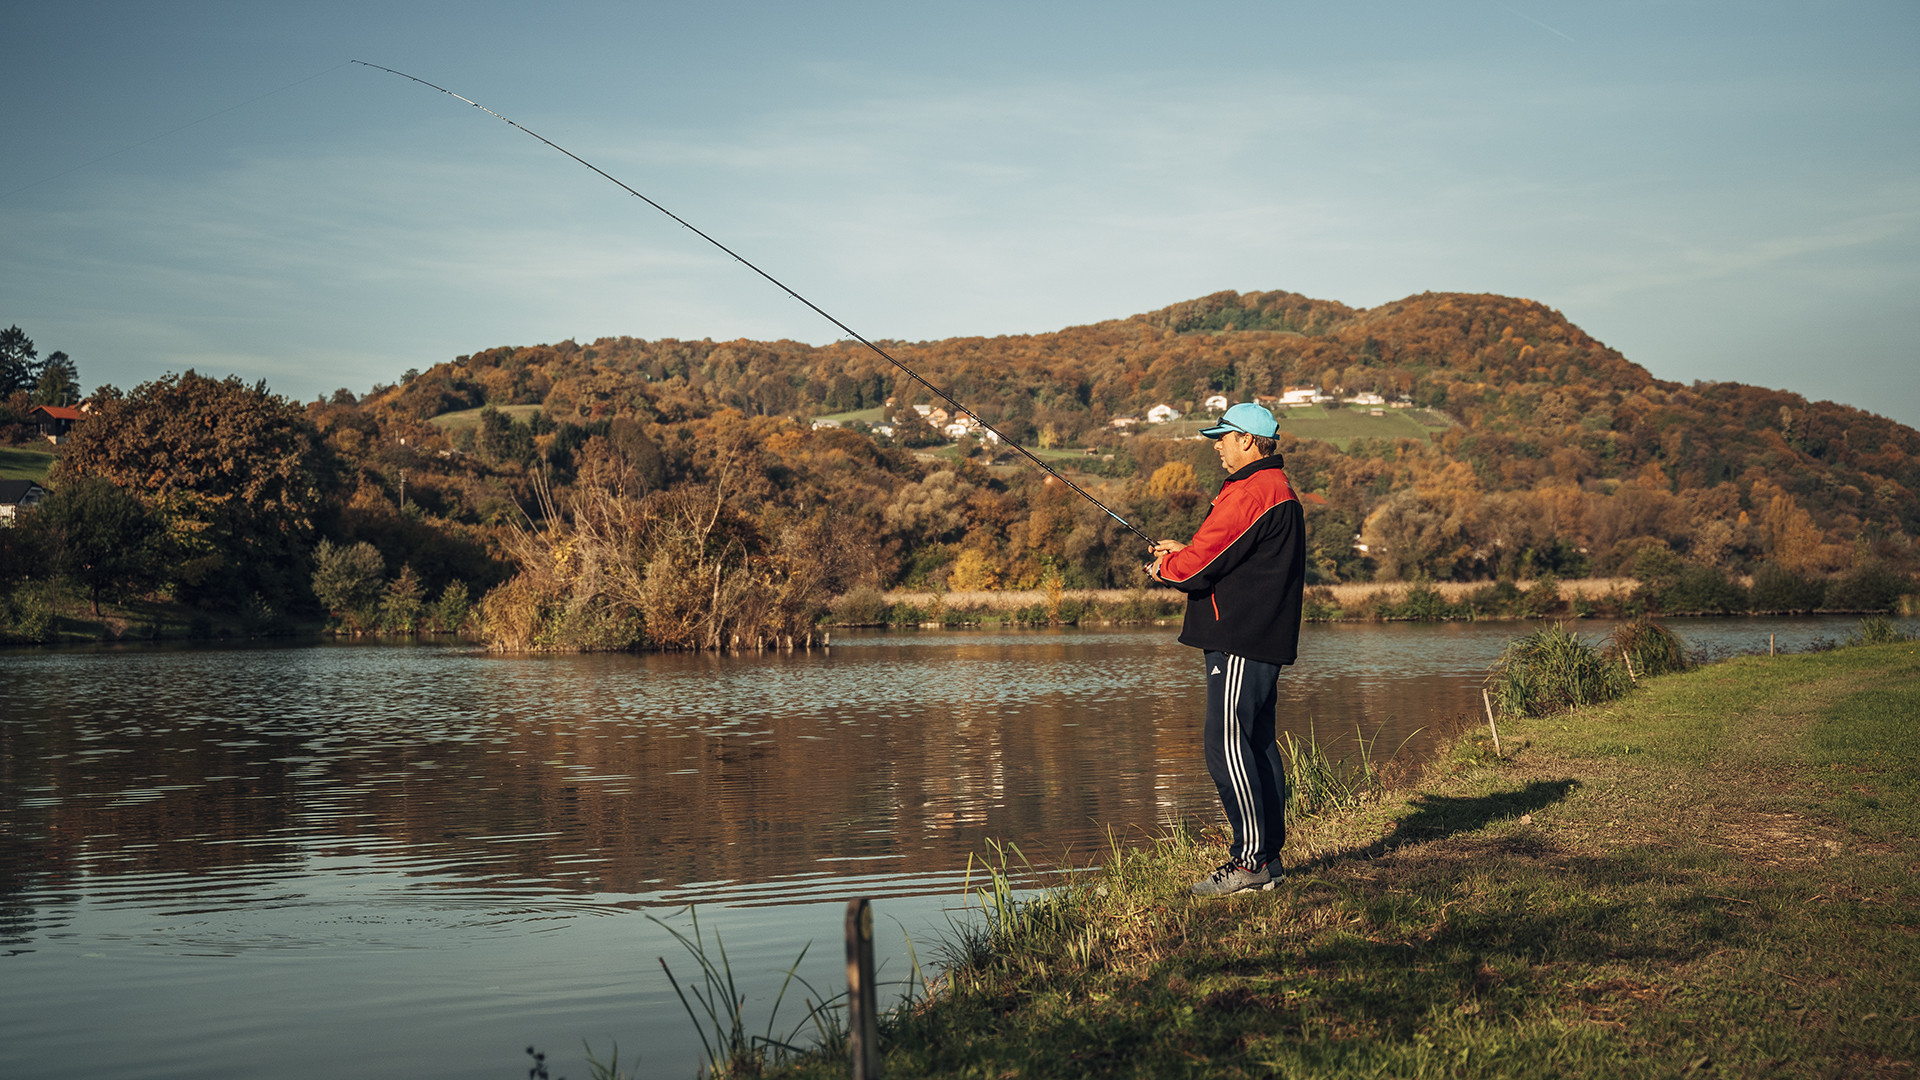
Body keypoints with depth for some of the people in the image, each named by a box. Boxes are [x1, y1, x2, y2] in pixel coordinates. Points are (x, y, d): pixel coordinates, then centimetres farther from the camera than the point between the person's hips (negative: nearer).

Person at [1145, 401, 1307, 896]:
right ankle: (1267, 856, 17)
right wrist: (1183, 552, 15)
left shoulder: (1250, 493, -16)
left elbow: (1200, 565, -16)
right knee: (1257, 744, 12)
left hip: (1241, 643, -11)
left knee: (1229, 747, -9)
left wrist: (1164, 567, 4)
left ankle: (1250, 860, -7)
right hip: (1263, 640, 11)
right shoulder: (1279, 489, 19)